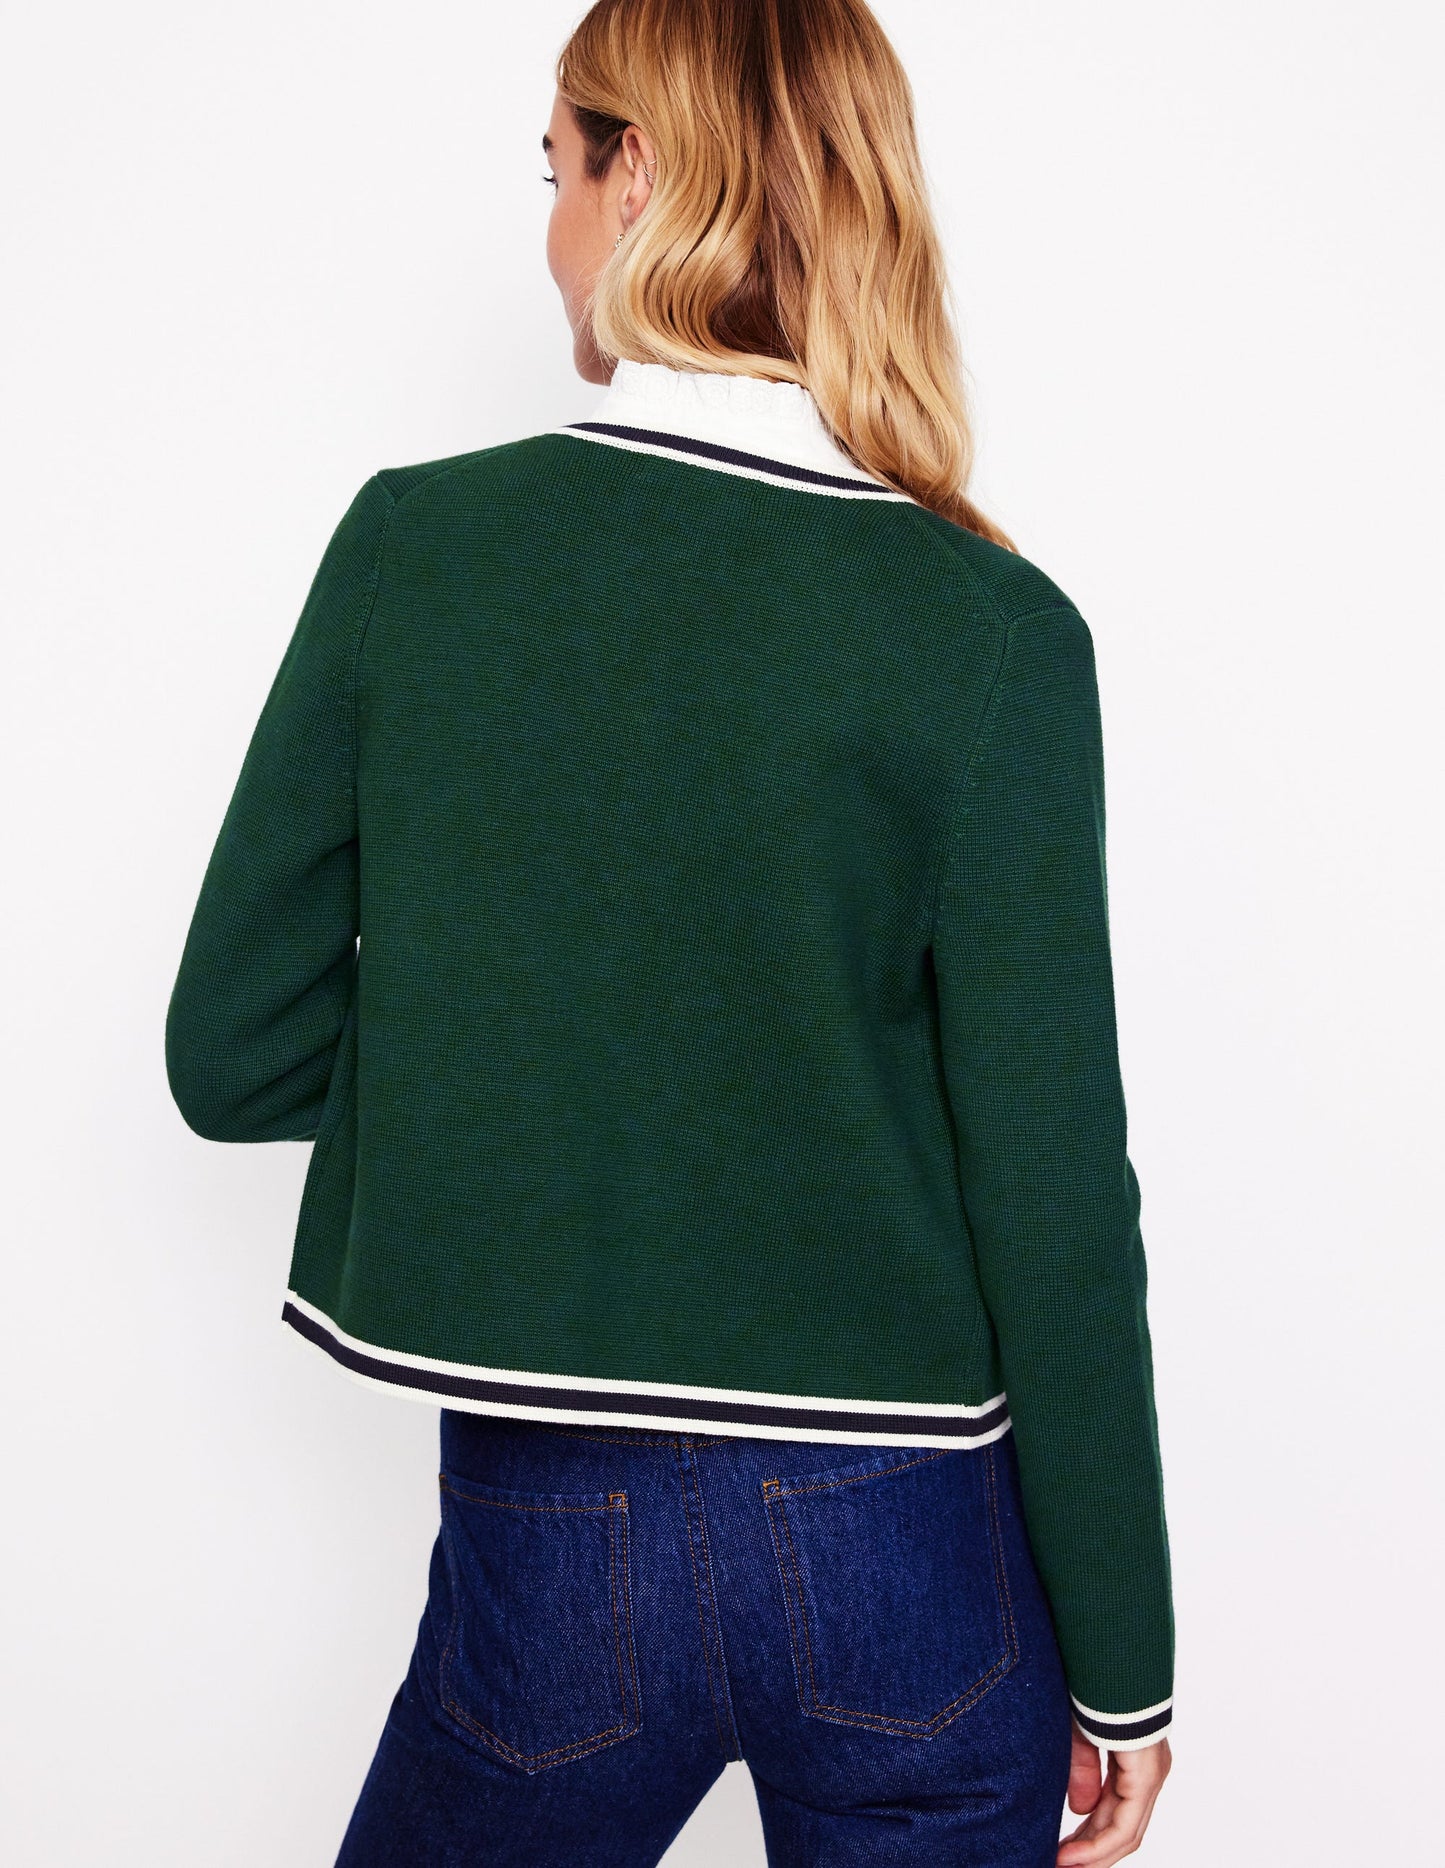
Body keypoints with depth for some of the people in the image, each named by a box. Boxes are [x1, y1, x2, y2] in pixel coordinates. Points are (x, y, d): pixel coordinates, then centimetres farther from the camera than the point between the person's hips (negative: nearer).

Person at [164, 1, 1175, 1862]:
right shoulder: (994, 631, -12)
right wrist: (1120, 1668, 1)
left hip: (553, 1553, 0)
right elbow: (1055, 1200, -10)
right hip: (911, 1565, 1)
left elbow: (236, 1060, -3)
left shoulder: (410, 543, -8)